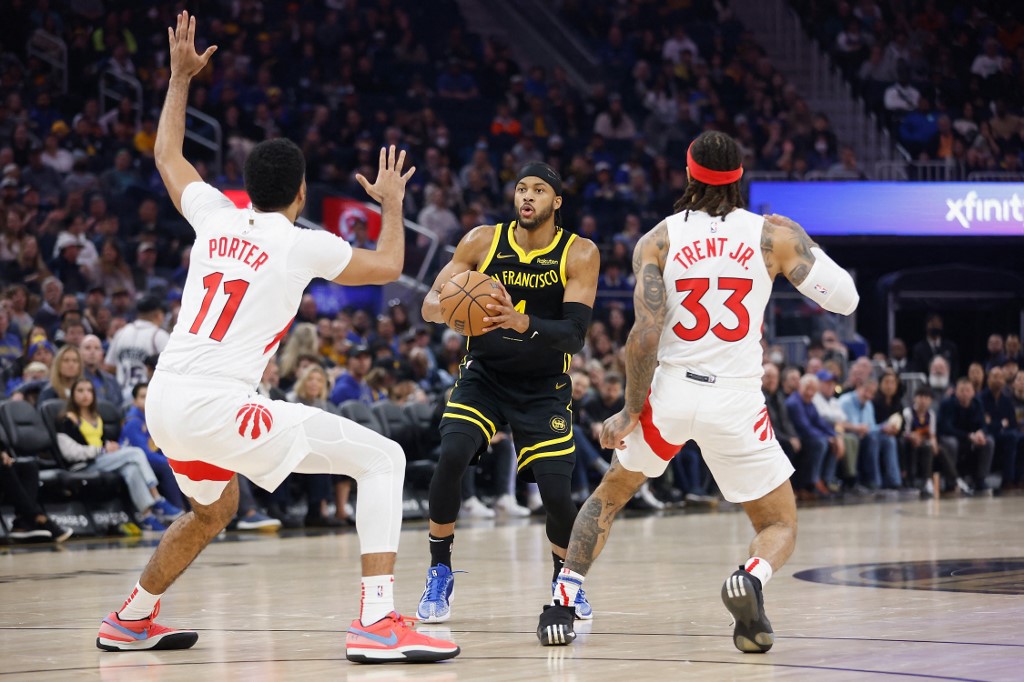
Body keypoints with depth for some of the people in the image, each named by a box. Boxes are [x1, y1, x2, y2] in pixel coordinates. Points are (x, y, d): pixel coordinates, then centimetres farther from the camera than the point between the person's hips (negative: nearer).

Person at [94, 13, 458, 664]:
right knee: (383, 458, -6)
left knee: (214, 510, 36)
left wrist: (181, 76, 40)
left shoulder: (217, 216, 13)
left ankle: (132, 619, 50)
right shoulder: (303, 244, -2)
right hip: (220, 403, -7)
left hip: (164, 401, 8)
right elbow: (387, 266, 15)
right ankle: (378, 622, -19)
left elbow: (167, 153, 32)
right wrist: (392, 202, 31)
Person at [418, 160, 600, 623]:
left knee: (556, 492, -11)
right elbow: (429, 305, -10)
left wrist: (523, 322, -40)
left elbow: (574, 336, -22)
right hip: (483, 376, 1)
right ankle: (439, 572, -7)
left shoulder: (580, 254, -13)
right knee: (451, 456, -25)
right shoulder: (482, 242, -9)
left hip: (544, 388, -1)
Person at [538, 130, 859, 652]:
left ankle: (561, 605, 13)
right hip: (736, 400, -1)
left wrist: (631, 411, 1)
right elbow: (845, 299, 1)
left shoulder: (658, 241, 1)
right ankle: (750, 579, -22)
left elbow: (645, 334, -9)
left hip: (669, 392, 1)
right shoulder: (774, 235, 1)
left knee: (609, 495, 27)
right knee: (780, 526, 13)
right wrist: (811, 250, 19)